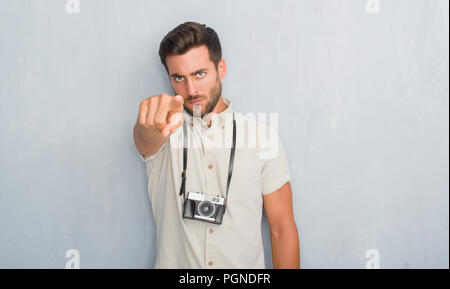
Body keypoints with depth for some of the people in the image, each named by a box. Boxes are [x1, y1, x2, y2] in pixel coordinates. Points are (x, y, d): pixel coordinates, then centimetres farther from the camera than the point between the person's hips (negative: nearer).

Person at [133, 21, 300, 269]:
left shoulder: (262, 136, -3)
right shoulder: (164, 129, -2)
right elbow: (147, 137, -25)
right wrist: (153, 127, -45)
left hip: (245, 264, 0)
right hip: (173, 262, 1)